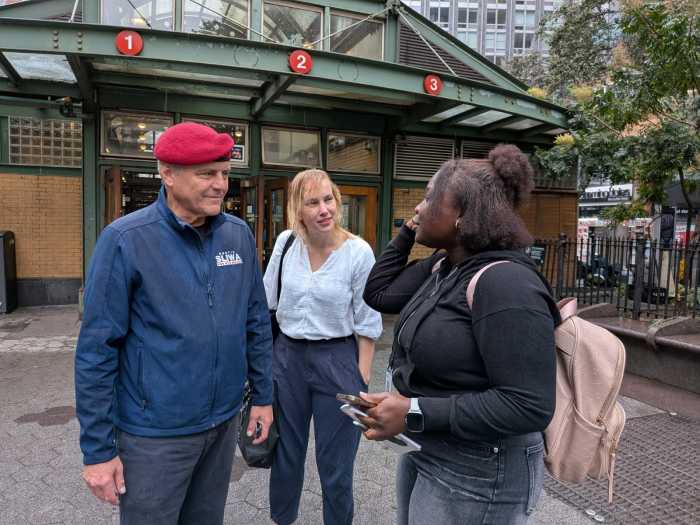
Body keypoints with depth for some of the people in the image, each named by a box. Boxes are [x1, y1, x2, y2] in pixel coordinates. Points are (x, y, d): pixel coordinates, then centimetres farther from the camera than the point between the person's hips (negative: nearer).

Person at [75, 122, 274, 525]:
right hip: (156, 432, -4)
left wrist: (263, 395, 7)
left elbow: (257, 322, 6)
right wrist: (98, 448, -10)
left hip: (225, 421, 5)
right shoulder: (126, 240, -15)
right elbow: (97, 350, -13)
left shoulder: (239, 234, -1)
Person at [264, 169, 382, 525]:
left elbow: (367, 323, -8)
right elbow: (266, 302, 8)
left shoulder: (358, 252, -13)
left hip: (337, 359, -3)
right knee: (285, 454, 20)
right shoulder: (286, 242, -3)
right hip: (287, 356, 4)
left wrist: (363, 380, -8)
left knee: (335, 465, 11)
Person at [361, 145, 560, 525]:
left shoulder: (504, 281, -25)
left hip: (477, 474, -8)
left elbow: (529, 406, -28)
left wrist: (416, 413, -27)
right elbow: (378, 294, 10)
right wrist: (407, 233, 2)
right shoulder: (442, 267, 2)